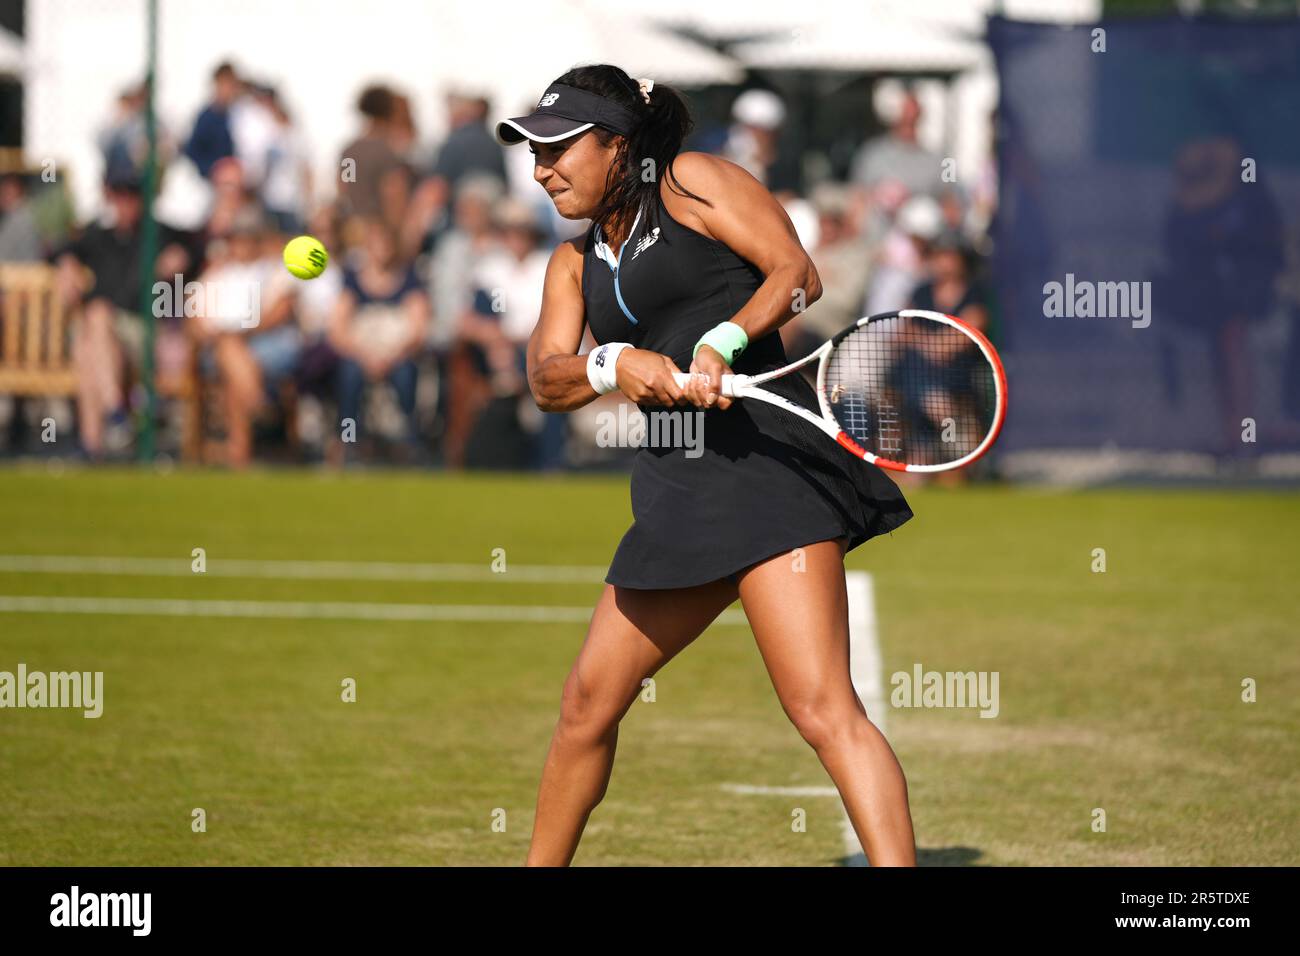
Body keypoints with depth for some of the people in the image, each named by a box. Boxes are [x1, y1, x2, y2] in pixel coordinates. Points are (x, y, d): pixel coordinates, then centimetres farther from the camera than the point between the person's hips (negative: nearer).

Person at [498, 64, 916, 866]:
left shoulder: (691, 182, 4)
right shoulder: (577, 264, 22)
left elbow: (796, 271, -5)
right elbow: (546, 379, 8)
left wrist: (722, 342, -21)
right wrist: (613, 365, -13)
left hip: (767, 454, -8)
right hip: (680, 491, 8)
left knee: (823, 709, -19)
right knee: (590, 701, 13)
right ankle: (543, 864, 29)